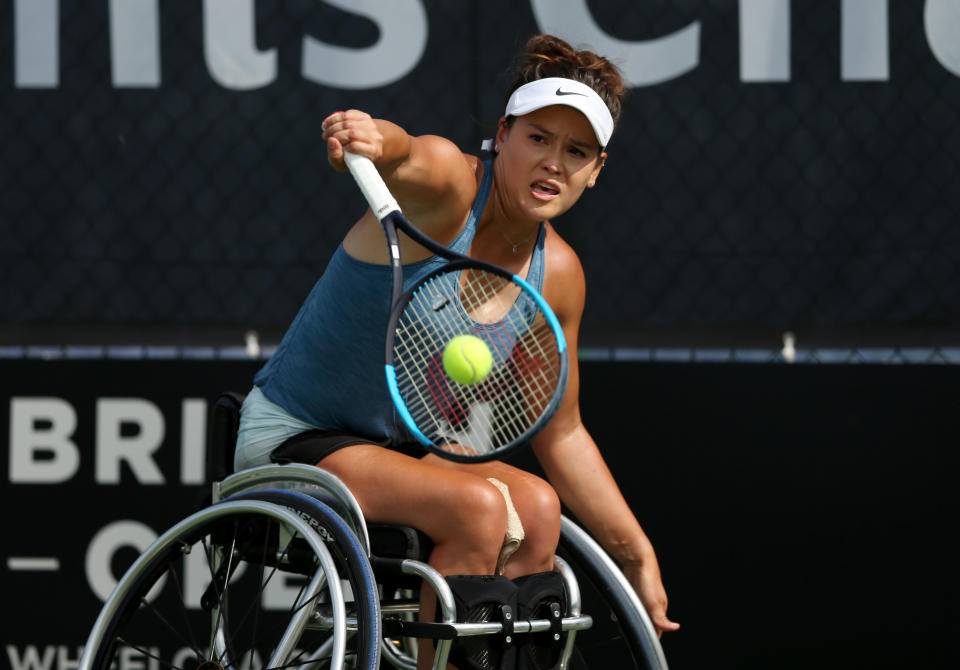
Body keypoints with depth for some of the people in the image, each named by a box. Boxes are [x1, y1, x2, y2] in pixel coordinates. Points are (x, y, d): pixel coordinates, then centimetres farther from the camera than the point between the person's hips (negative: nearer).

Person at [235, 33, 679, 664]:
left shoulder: (557, 274, 0)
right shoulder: (447, 181, -18)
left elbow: (560, 434, 10)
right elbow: (402, 154, -45)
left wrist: (639, 558, 8)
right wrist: (367, 138, -70)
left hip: (401, 447, 7)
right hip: (293, 438, -7)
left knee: (537, 507, -20)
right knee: (477, 509, -29)